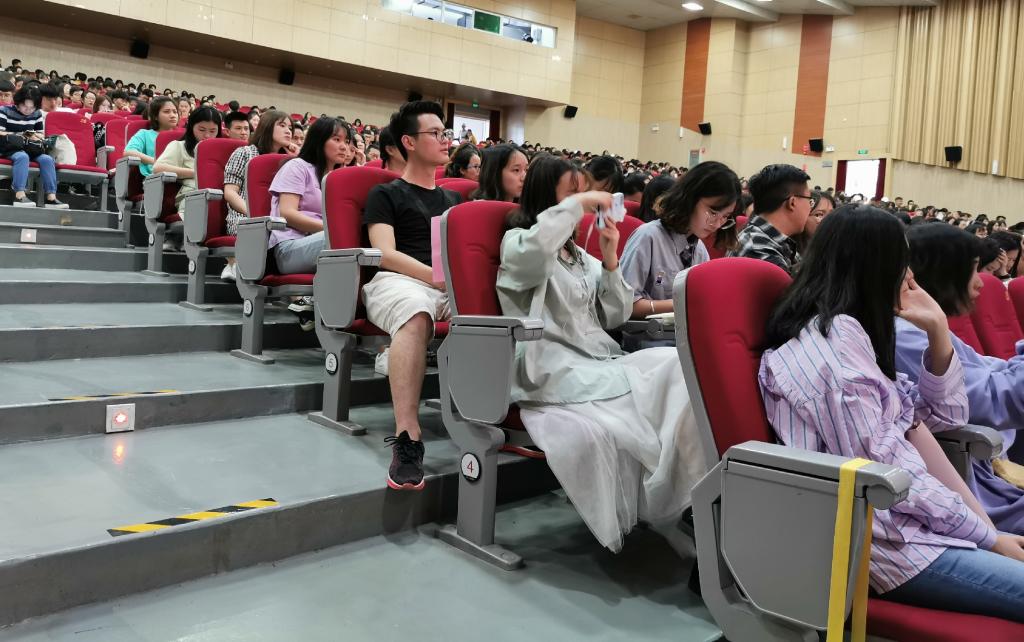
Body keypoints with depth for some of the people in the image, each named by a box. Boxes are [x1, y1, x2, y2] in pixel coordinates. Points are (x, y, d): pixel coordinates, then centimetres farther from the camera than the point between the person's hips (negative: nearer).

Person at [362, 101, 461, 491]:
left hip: (453, 284, 5)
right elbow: (386, 254, -2)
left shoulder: (453, 199, 30)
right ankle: (406, 437, -47)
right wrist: (437, 277, -16)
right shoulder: (386, 195, 13)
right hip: (399, 281, -4)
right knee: (415, 313, -42)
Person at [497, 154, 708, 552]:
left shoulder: (582, 258, 26)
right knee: (645, 392, -31)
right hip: (552, 369, -7)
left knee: (678, 367, -22)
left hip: (601, 362, 7)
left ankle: (688, 492, -23)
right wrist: (577, 202, -13)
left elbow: (615, 318, 16)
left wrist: (610, 259, 4)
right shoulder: (517, 242, 6)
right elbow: (535, 250, -23)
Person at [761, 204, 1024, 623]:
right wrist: (987, 536, -12)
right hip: (878, 533, -9)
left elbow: (942, 414, 21)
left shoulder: (847, 332, 16)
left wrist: (937, 330, 9)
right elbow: (881, 466, -20)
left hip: (890, 513, 10)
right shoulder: (837, 332, -14)